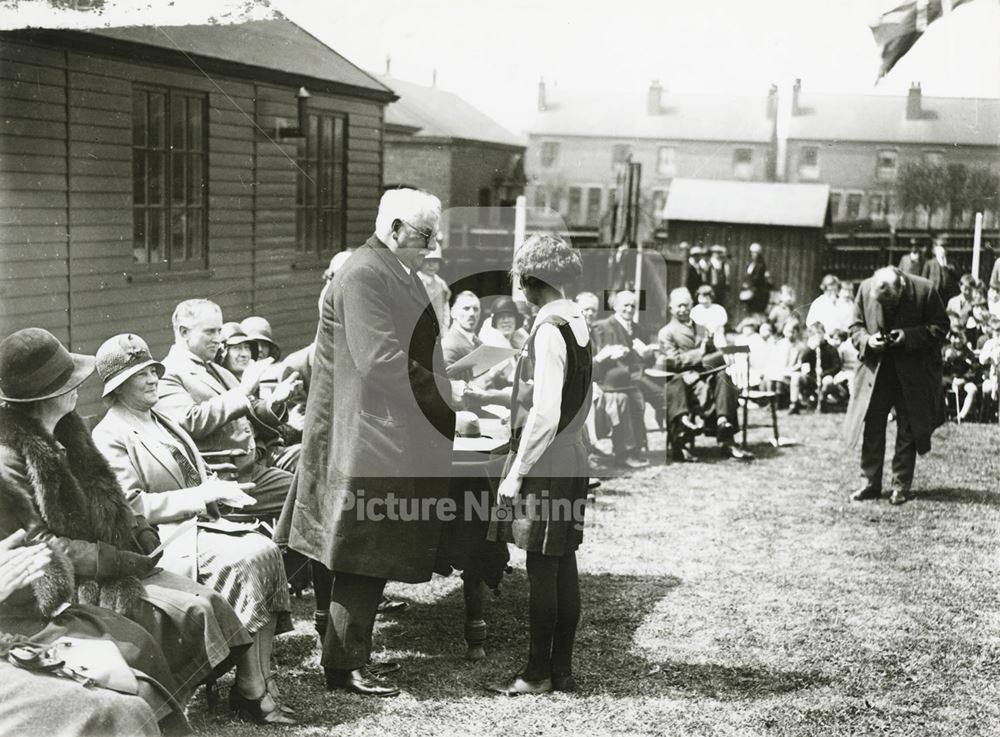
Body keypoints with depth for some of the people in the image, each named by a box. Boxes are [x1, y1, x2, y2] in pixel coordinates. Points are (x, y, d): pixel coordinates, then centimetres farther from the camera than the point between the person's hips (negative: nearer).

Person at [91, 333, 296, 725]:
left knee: (266, 549, -20)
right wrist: (204, 494, -17)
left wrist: (220, 490, 1)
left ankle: (258, 682, -21)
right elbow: (132, 506, -15)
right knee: (249, 559, -28)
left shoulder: (162, 422, 22)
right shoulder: (110, 437, -6)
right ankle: (251, 690, -20)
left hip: (197, 522, 8)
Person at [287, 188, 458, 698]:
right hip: (370, 440, -10)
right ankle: (344, 666, 7)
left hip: (395, 440, 10)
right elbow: (380, 360, -23)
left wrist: (449, 389, 6)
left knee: (375, 556, 13)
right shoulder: (364, 275, -16)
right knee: (365, 556, -3)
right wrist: (446, 392, -16)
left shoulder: (396, 273, 16)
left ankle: (348, 652, 22)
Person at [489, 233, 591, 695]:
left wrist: (515, 475, -17)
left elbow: (544, 413, -21)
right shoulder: (578, 323, 10)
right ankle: (562, 669, 18)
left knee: (541, 569, -2)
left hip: (544, 465, -9)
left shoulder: (549, 328, -16)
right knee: (563, 564, 11)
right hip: (572, 461, 9)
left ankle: (539, 673, 6)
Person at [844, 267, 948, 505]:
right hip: (875, 369, 2)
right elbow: (856, 326, 3)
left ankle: (901, 486, 14)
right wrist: (867, 340, -19)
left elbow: (940, 327, -7)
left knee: (907, 431, 4)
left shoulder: (924, 291, -18)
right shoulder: (865, 289, -10)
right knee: (871, 427, 2)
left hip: (913, 372, -2)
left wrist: (909, 335, -22)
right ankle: (871, 483, 11)